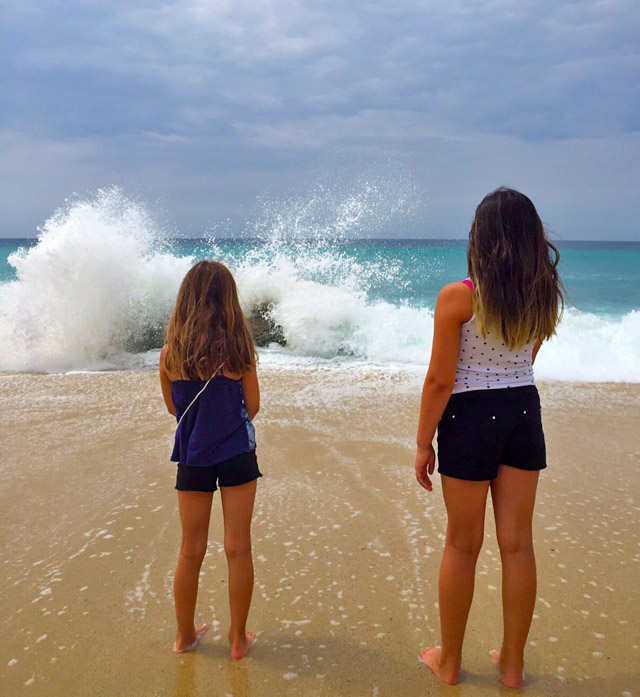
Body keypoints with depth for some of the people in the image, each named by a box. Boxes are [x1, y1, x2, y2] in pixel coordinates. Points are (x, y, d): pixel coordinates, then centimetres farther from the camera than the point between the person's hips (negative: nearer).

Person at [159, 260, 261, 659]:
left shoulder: (170, 353, -5)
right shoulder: (239, 348, -11)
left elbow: (173, 407, 8)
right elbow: (252, 406, -2)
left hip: (193, 456, 2)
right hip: (236, 454, -2)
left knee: (191, 551, 15)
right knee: (238, 548, 9)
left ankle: (186, 635, 31)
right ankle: (239, 639, 21)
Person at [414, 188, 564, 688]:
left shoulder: (457, 298, -16)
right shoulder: (544, 296, -1)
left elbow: (440, 380, -14)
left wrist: (424, 443, -5)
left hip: (471, 417, -4)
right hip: (524, 411, 4)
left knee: (463, 544, 10)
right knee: (518, 543, 13)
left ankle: (449, 661, 26)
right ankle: (512, 664, 28)